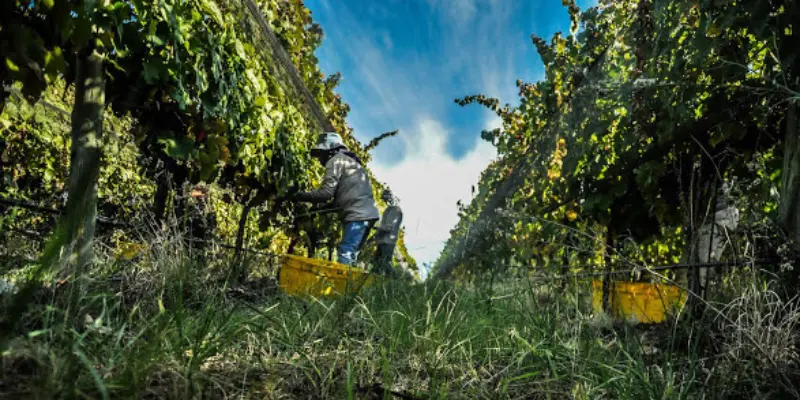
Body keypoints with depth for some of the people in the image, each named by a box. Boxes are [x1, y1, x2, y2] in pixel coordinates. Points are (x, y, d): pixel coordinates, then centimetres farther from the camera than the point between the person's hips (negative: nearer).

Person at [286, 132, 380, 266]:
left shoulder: (336, 160, -1)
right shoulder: (352, 161, 28)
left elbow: (326, 192, -11)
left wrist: (298, 196, -3)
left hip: (357, 214, -9)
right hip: (367, 213, 9)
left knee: (345, 254, -12)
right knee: (350, 255, 11)